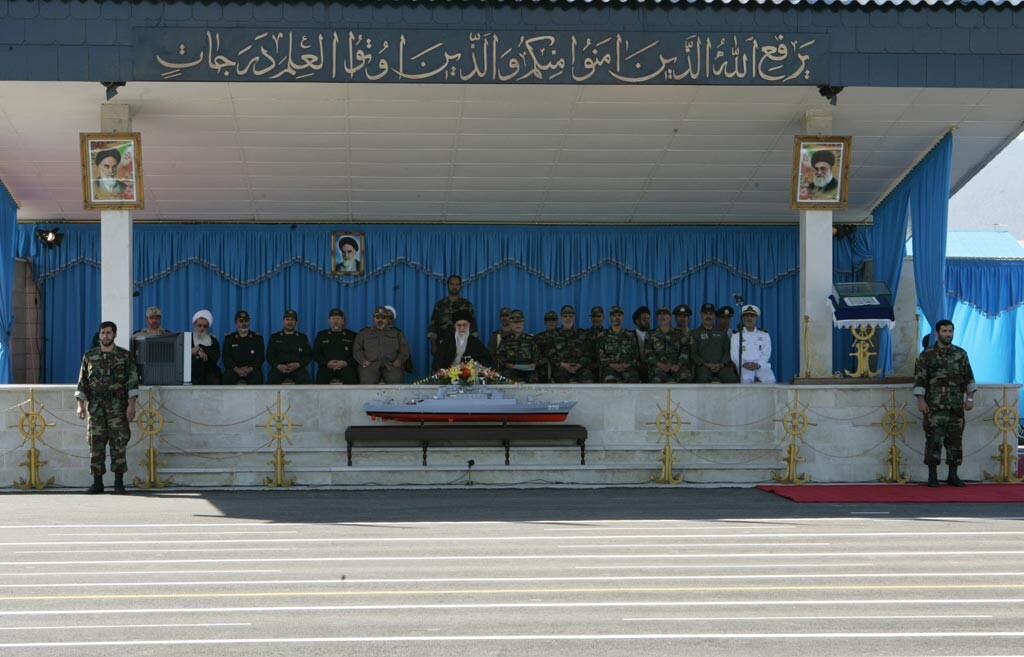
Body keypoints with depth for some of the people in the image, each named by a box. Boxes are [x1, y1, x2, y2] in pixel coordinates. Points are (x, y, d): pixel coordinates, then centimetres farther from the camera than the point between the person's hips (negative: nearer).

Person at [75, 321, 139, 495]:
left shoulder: (125, 356, 3)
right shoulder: (89, 356, 10)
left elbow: (132, 381, -1)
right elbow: (82, 382, 11)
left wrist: (131, 405, -10)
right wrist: (80, 405, 2)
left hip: (118, 407, -2)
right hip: (96, 407, 2)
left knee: (119, 444, -4)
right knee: (96, 444, 1)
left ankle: (119, 483, 0)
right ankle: (97, 483, 6)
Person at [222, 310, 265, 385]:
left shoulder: (257, 338, 14)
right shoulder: (229, 338, 15)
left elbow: (260, 357, 4)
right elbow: (226, 357, 4)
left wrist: (250, 369, -16)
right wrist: (236, 369, -15)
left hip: (252, 370, 0)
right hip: (235, 369, 0)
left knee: (257, 376, -34)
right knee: (228, 376, -33)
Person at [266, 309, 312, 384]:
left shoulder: (302, 337, 19)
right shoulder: (274, 337, 18)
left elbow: (309, 355, 11)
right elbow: (269, 355, 10)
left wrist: (298, 364, -9)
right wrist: (278, 366, -10)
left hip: (297, 368, 0)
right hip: (279, 368, 0)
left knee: (306, 381, -33)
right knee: (271, 381, -33)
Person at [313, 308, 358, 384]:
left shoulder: (352, 336, 17)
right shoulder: (321, 335, 21)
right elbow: (315, 354, 13)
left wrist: (345, 363, -11)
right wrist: (327, 363, -6)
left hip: (346, 367, -1)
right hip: (326, 368, 1)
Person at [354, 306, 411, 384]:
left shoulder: (397, 333, 25)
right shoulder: (364, 333, 25)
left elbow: (404, 348, 16)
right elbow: (356, 349, 16)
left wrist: (399, 360, -5)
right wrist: (363, 360, -4)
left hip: (391, 365, 0)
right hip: (370, 364, 0)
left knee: (395, 380, -34)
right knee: (368, 381, -34)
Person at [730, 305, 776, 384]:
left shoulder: (764, 335, 18)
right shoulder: (736, 335, 15)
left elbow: (766, 354, 7)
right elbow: (734, 354, 6)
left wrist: (757, 365, -12)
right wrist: (744, 364, -14)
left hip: (761, 365, 1)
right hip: (744, 366, -1)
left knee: (770, 379, -32)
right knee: (746, 379, -37)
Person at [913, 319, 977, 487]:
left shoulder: (961, 354, 11)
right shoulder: (927, 355, 1)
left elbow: (968, 378, 13)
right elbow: (919, 379, -2)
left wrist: (970, 398, 3)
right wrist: (921, 401, -10)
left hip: (956, 405, 3)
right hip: (935, 406, -3)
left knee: (955, 440, 4)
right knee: (934, 440, -7)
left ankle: (953, 475, 12)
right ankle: (932, 476, -1)